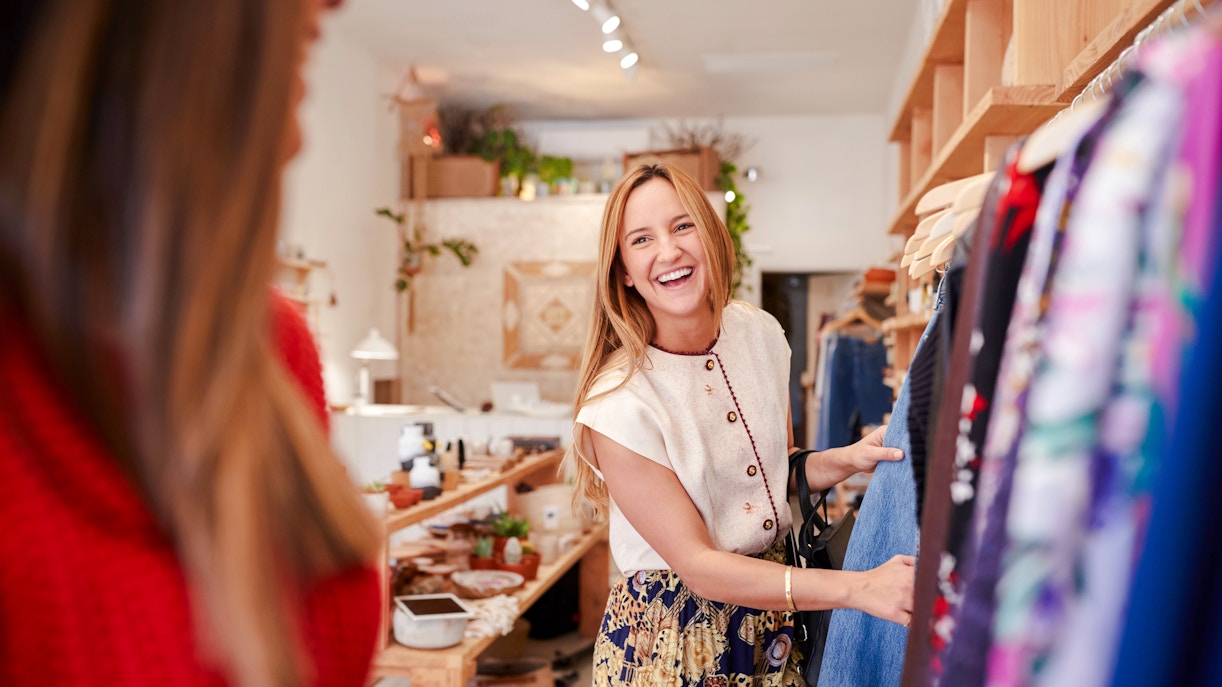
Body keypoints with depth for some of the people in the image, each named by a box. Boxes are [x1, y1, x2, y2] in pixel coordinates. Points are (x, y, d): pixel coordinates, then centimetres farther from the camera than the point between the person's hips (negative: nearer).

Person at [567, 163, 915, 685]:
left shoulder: (761, 333, -5)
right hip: (671, 639, -5)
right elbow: (696, 564, -22)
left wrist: (847, 459, -9)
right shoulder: (618, 405, -23)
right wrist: (856, 588, -27)